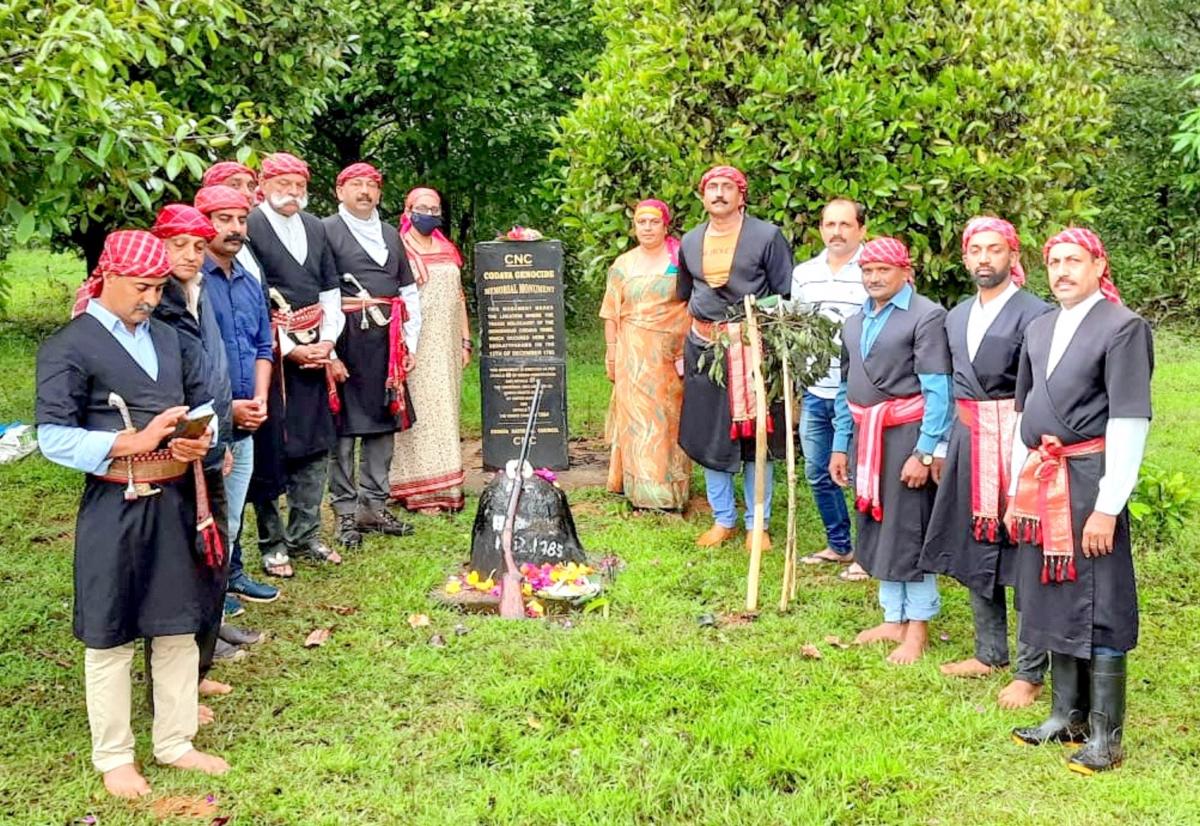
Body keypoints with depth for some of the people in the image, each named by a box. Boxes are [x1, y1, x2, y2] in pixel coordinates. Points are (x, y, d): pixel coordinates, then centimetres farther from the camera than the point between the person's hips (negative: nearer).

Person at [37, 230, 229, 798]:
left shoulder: (166, 337, 11)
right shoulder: (68, 347, -8)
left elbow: (202, 401, 18)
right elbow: (54, 438, -13)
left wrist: (203, 437, -5)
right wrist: (134, 443, -21)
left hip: (176, 501, 6)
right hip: (115, 508, -6)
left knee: (178, 627, 14)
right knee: (111, 637, 6)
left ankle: (175, 742, 29)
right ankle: (113, 758, 22)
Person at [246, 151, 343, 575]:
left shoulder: (316, 227, 12)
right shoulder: (249, 227, -9)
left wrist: (327, 341, 2)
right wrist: (288, 349, -13)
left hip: (313, 350, 6)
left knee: (315, 444, 10)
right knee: (269, 448, 0)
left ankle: (305, 535, 22)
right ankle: (272, 542, 12)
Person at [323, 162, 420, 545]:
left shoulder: (390, 235, 17)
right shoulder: (326, 231, -3)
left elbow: (409, 293, 18)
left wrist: (409, 343, 10)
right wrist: (328, 351, -15)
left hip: (386, 343, 6)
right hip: (346, 340, -6)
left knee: (382, 425, 10)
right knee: (343, 428, -1)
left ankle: (375, 506, 19)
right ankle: (346, 512, 8)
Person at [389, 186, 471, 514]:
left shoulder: (447, 250, 16)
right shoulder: (398, 250, -3)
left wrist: (465, 341, 13)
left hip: (446, 348, 6)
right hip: (415, 348, -6)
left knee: (444, 412, 7)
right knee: (418, 413, -6)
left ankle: (446, 486, 12)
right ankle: (420, 490, -4)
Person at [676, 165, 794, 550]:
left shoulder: (767, 236, -2)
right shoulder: (690, 242, 12)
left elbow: (785, 296, -2)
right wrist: (682, 351, 17)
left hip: (752, 347, -4)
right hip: (703, 346, 4)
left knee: (755, 435, 2)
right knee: (709, 435, 7)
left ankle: (757, 524, 14)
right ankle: (723, 519, 21)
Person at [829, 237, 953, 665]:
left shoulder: (926, 316, -9)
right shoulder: (854, 322, 14)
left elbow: (937, 390, -13)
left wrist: (924, 452, -18)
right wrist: (840, 445, 16)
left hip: (906, 434, -7)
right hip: (866, 436, 7)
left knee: (909, 529, 0)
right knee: (877, 528, 13)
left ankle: (917, 627, 13)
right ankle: (893, 619, 25)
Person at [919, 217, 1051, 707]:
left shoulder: (1034, 314, -10)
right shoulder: (957, 317, 14)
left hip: (1014, 441, -7)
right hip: (966, 440, 7)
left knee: (1022, 552, -1)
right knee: (975, 547, 14)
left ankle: (1030, 672, 9)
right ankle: (990, 653, 28)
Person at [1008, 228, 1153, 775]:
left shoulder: (1123, 327, -9)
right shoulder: (1039, 328, 13)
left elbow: (1130, 420, -13)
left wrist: (1108, 507, -16)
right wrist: (1017, 492, 16)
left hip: (1088, 479, -7)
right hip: (1041, 480, 7)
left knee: (1097, 607, 0)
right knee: (1054, 598, 14)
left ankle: (1105, 735, 11)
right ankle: (1067, 717, 27)